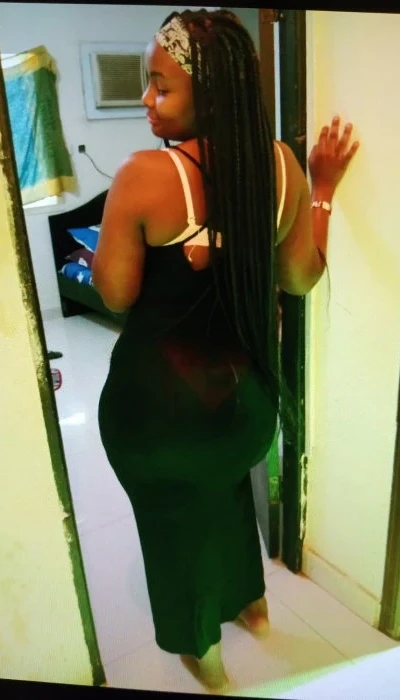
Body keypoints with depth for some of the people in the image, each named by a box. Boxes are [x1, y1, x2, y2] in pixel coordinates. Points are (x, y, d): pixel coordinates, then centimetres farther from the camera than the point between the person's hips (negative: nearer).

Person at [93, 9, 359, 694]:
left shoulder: (145, 175, -22)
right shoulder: (282, 164, -7)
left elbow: (115, 293, -13)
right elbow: (300, 278, 0)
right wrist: (323, 191, 7)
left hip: (162, 397, -5)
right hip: (249, 383, 5)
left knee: (175, 514, 21)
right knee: (229, 485, 33)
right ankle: (251, 600, 58)